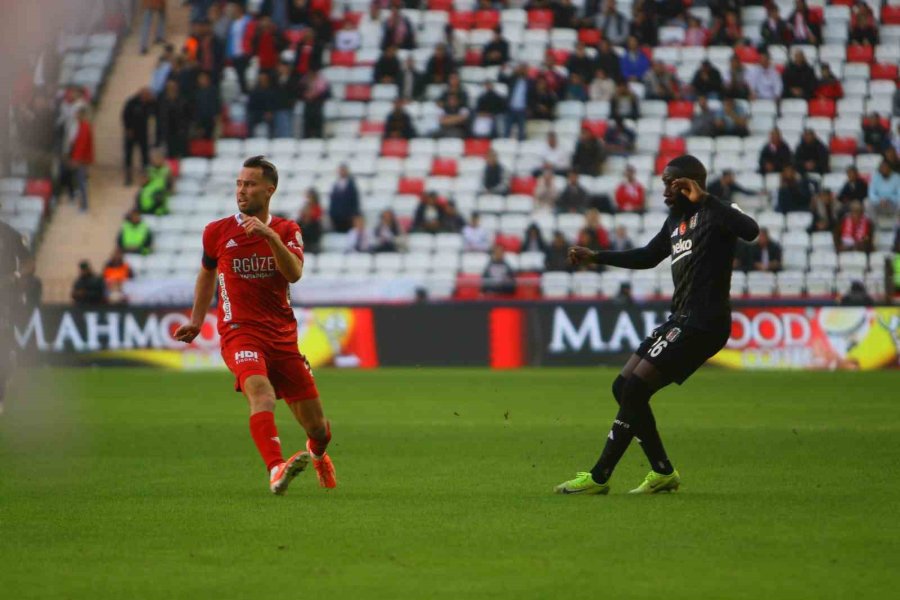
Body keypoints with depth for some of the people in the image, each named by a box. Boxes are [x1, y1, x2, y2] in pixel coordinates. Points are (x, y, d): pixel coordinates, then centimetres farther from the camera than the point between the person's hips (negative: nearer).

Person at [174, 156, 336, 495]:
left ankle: (317, 455, 43)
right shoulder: (218, 232, 4)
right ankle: (276, 470, -50)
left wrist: (270, 236, -25)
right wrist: (196, 322, 24)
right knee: (261, 391, -35)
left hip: (283, 336, 2)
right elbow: (207, 273, 24)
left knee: (317, 427, 7)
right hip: (239, 331, -2)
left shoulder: (286, 231, 5)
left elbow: (294, 274, -14)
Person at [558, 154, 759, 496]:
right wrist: (596, 257, 31)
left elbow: (750, 231, -32)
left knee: (635, 389, -13)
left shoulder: (711, 213, -11)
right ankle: (663, 473, 13)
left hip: (703, 323, -10)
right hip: (682, 320, 10)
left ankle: (599, 477, -6)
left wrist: (703, 199, -32)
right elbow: (648, 257, 33)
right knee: (624, 387, 9)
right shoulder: (676, 220, 17)